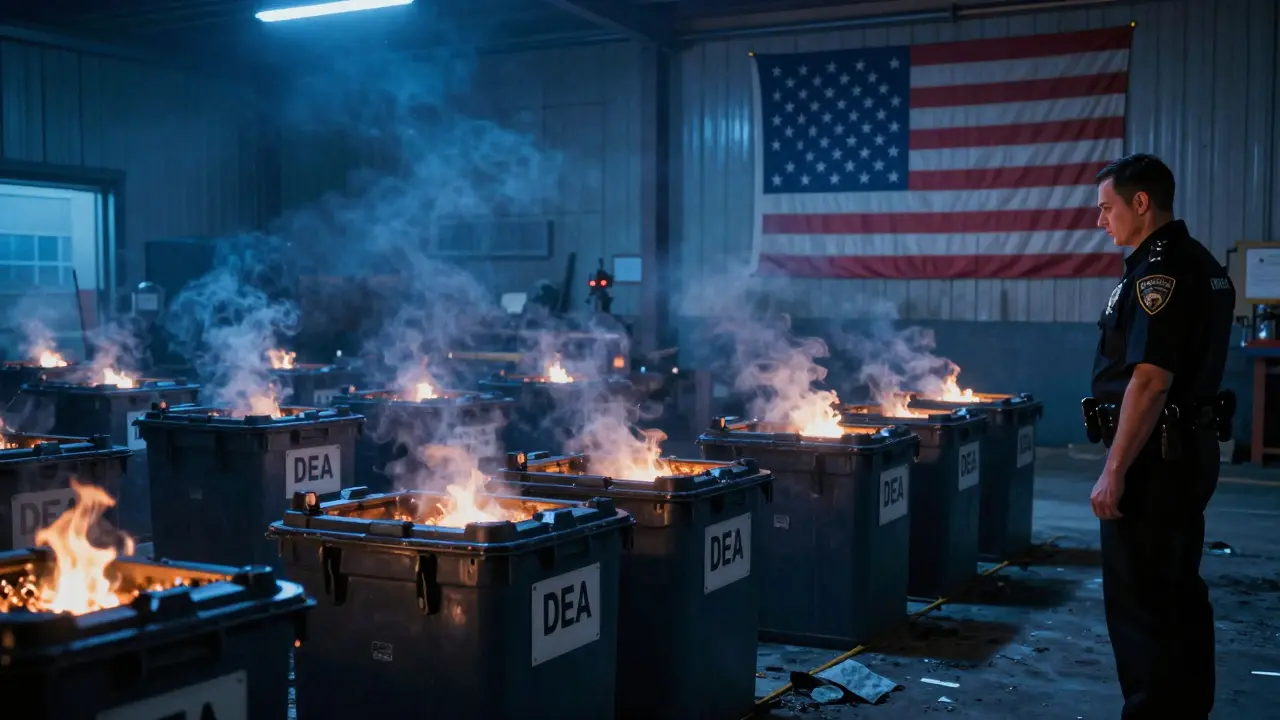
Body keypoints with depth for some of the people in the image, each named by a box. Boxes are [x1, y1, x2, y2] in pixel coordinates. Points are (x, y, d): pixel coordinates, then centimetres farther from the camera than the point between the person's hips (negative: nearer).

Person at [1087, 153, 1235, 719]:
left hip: (1155, 457, -10)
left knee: (1139, 602, -4)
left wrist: (1114, 471, -23)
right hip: (1190, 451, 10)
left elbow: (1151, 381, -25)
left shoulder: (1159, 270, -18)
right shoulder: (1202, 265, 14)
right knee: (1179, 595, 17)